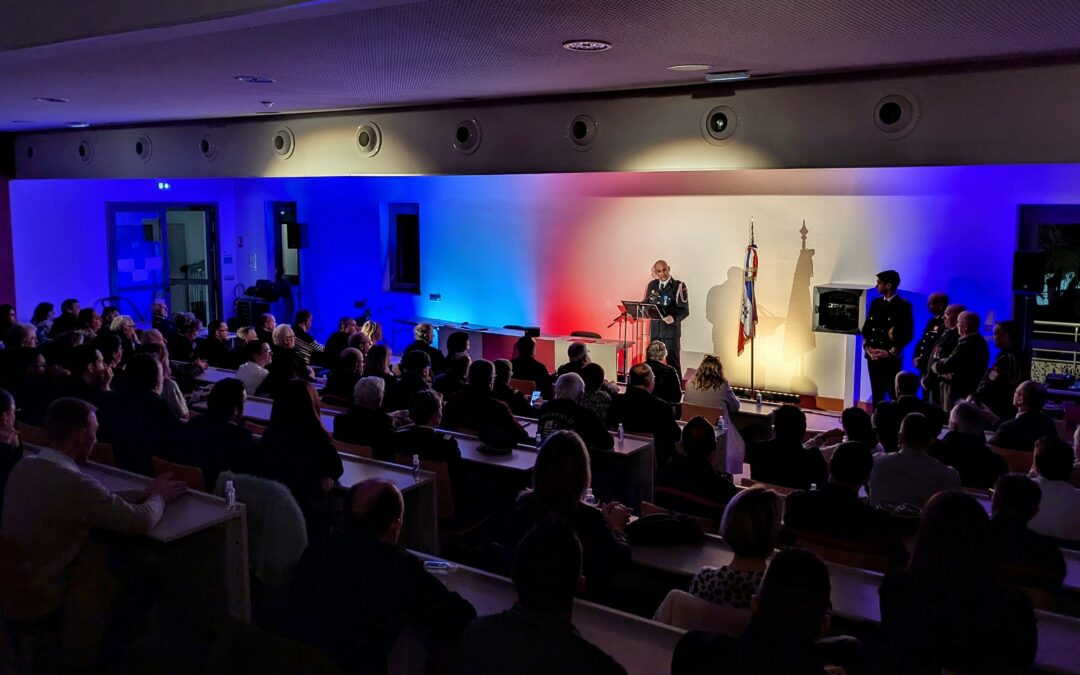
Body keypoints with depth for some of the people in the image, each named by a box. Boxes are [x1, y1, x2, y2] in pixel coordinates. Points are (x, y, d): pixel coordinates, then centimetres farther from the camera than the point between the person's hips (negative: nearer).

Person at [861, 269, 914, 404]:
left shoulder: (903, 306, -6)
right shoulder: (876, 303, 12)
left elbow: (908, 334, -9)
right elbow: (866, 327, 14)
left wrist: (891, 352, -13)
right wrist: (867, 346, -2)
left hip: (891, 358, -5)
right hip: (873, 357, 6)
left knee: (894, 395, -3)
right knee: (877, 394, 9)